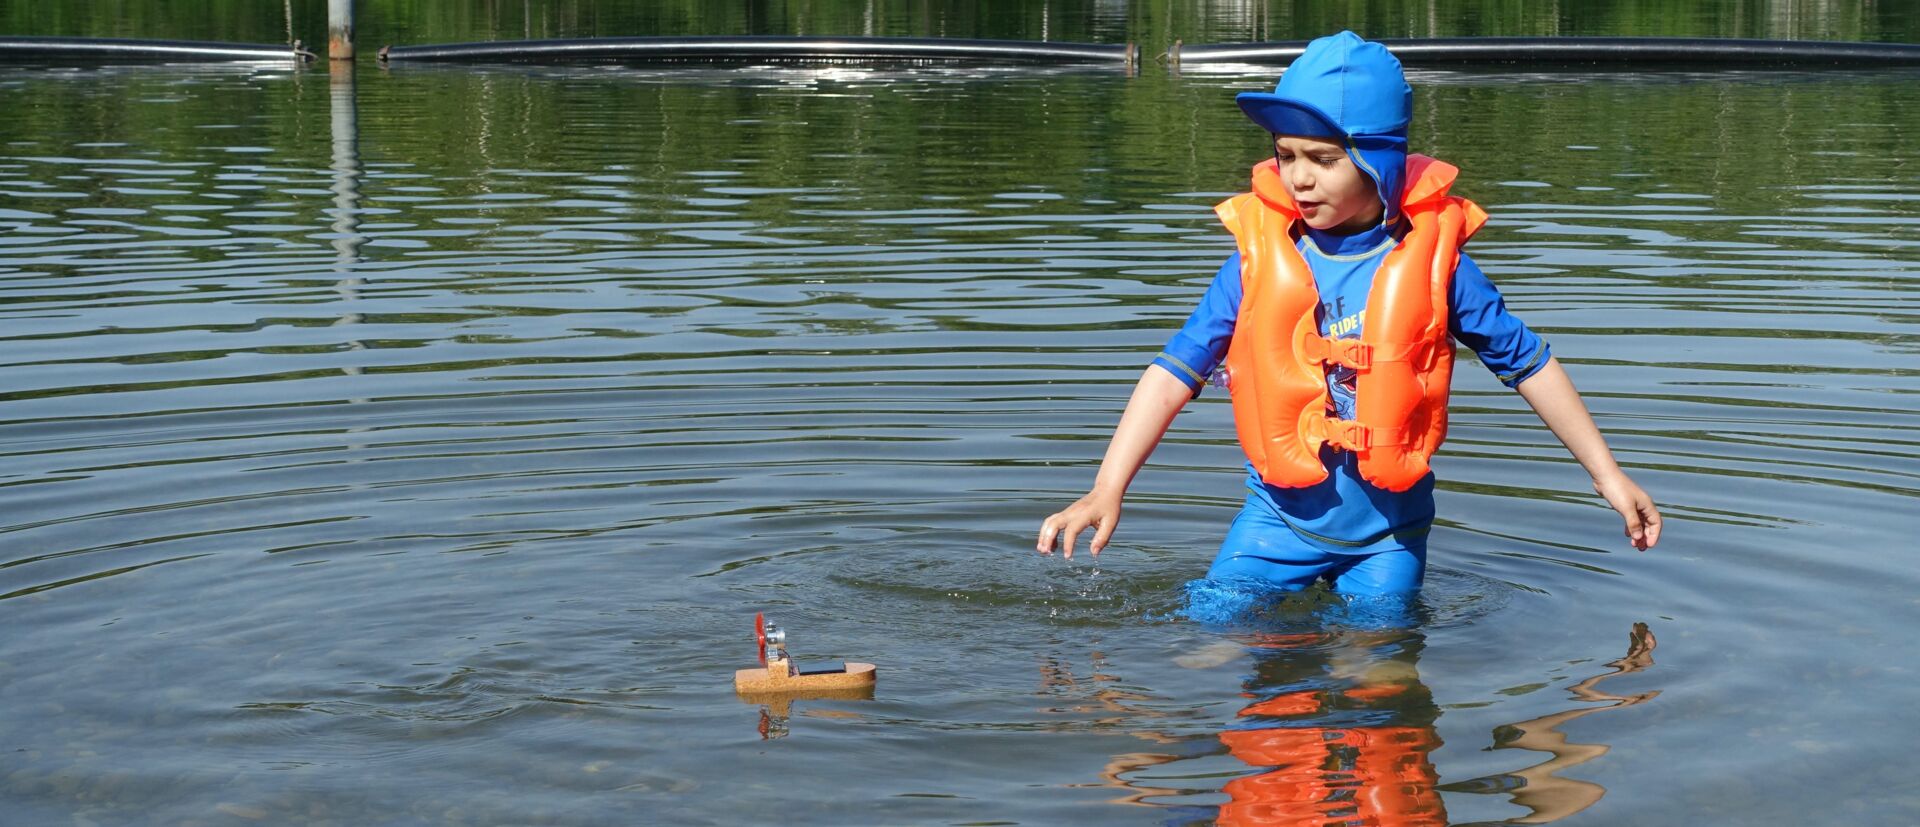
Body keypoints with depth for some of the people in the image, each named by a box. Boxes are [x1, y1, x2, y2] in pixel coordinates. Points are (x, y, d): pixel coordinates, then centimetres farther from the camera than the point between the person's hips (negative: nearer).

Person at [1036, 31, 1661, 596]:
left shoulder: (1432, 262, -9)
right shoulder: (1258, 260, -8)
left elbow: (1529, 365, 1)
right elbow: (1176, 373, -7)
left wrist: (1608, 477, 4)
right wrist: (1107, 490, -17)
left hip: (1389, 528, 0)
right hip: (1280, 515, 1)